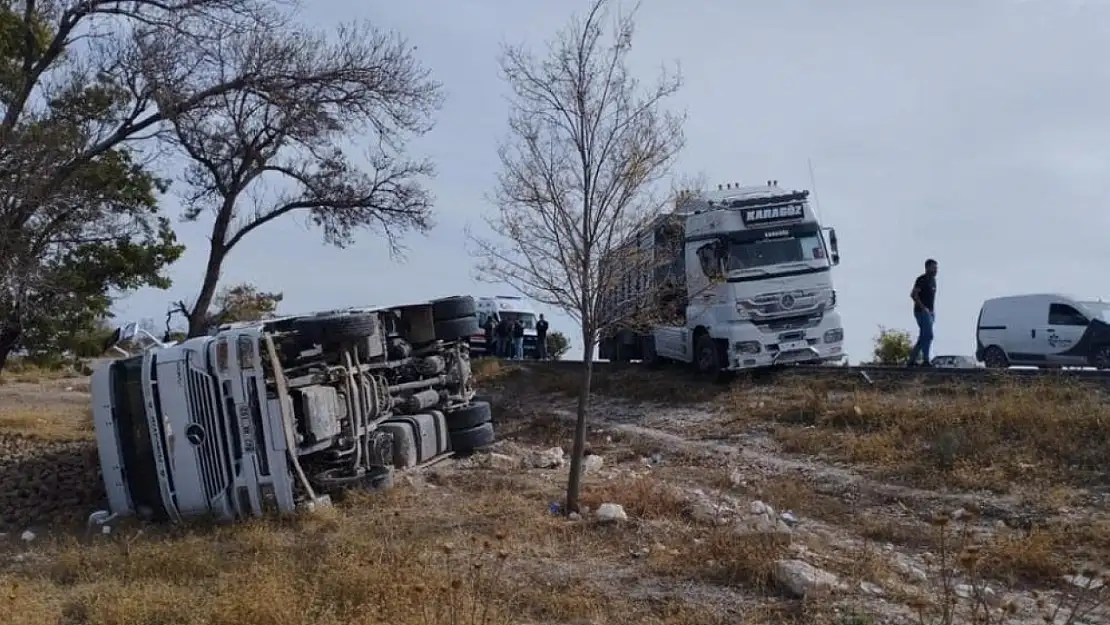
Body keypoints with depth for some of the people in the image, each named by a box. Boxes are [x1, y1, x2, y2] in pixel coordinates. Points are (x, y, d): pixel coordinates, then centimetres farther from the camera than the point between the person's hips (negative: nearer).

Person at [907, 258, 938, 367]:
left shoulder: (933, 280, 17)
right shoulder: (922, 279, -10)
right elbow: (913, 294, -18)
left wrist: (933, 310, 14)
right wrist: (923, 307, -21)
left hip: (929, 312, 9)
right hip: (922, 312, -9)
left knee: (923, 338, 8)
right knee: (928, 335, -14)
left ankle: (912, 361, 11)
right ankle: (926, 360, -12)